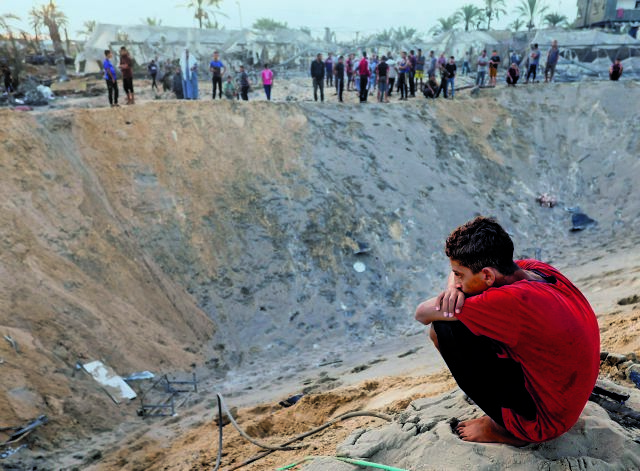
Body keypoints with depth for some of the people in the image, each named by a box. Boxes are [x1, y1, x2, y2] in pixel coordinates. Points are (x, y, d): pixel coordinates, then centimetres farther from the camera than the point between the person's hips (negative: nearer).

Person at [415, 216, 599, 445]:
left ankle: (505, 429, 0)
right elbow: (463, 266, 10)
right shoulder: (538, 270, -6)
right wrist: (454, 287, -12)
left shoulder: (516, 300, -32)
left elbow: (423, 313, -25)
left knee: (444, 329, -18)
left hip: (543, 421, -8)